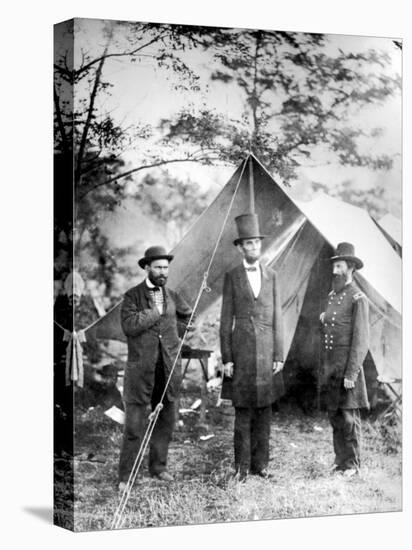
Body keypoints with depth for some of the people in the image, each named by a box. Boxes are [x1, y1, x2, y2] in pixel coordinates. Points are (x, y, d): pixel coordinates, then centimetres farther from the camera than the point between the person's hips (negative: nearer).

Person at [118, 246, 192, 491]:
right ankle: (125, 476, 4)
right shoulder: (133, 296, -3)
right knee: (134, 425, -4)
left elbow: (190, 317, 26)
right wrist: (155, 312, -13)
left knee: (165, 421, 11)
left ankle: (158, 466, 26)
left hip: (169, 368, 5)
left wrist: (173, 330, 12)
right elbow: (129, 325, -18)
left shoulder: (172, 296, 10)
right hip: (141, 369, -4)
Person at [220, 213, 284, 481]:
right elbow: (226, 319, 2)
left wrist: (279, 356, 2)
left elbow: (277, 318, 8)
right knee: (243, 410, 1)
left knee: (265, 409, 5)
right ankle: (242, 466, 9)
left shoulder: (271, 276, 8)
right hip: (242, 347, -2)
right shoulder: (232, 277, 2)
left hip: (267, 349, 2)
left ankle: (261, 463, 14)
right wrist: (226, 358, -4)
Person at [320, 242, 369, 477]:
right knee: (335, 414, 11)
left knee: (349, 415, -3)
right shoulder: (333, 295, 14)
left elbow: (361, 340, -14)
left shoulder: (358, 299, -10)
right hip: (331, 366, 8)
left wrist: (351, 374, -17)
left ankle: (353, 464, 6)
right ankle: (341, 459, 20)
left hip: (348, 365, -8)